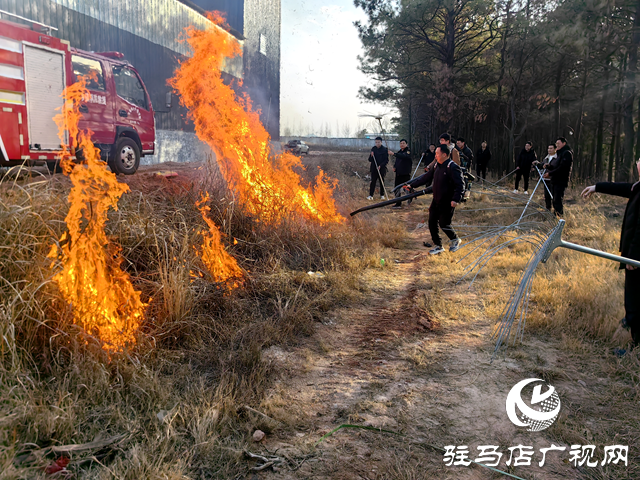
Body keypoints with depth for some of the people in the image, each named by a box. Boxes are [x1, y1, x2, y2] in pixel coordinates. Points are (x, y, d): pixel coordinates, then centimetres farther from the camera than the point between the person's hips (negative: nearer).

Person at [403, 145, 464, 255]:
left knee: (444, 224, -4)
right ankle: (438, 246, 19)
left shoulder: (453, 167, -16)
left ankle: (455, 240, 25)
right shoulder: (437, 166, 9)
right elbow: (426, 177, 19)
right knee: (432, 223, 6)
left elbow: (460, 185, -21)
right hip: (436, 201, 8)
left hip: (447, 203, -8)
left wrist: (456, 199, -31)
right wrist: (412, 185, 17)